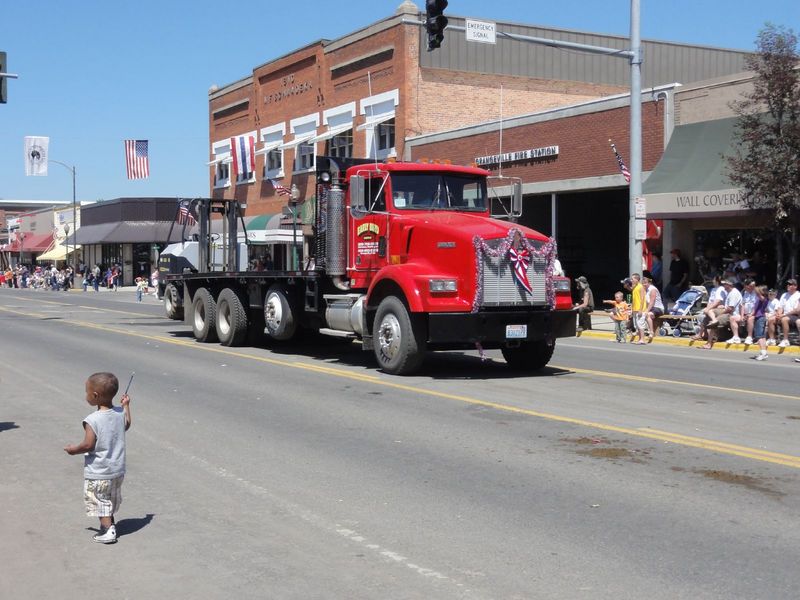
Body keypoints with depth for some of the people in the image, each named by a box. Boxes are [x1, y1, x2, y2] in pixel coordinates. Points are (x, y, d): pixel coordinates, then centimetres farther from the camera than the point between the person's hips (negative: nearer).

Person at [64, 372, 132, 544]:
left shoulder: (92, 420, -25)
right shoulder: (120, 413, -6)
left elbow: (88, 445, -24)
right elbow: (126, 426, 16)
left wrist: (73, 450, -5)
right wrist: (126, 406, 26)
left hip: (98, 472, -7)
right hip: (118, 468, 7)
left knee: (99, 501, 7)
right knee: (112, 498, 24)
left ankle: (108, 531, 5)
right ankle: (110, 523, 38)